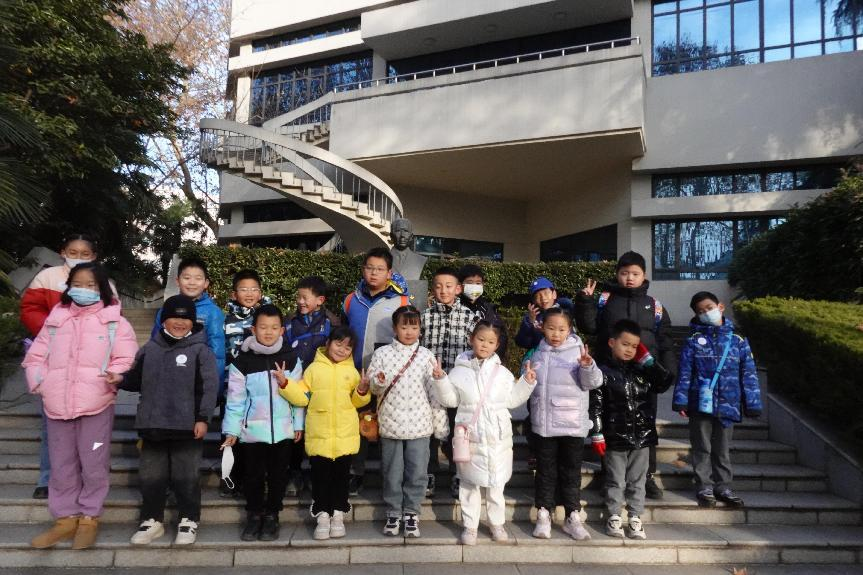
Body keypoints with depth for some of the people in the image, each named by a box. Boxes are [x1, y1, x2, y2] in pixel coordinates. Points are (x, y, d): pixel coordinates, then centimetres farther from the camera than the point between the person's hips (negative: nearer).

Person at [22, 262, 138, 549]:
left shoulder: (114, 321, 1)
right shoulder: (55, 319, 12)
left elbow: (126, 361, -5)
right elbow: (35, 357, 13)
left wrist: (110, 380, -19)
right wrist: (40, 384, 0)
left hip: (97, 405, -3)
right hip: (57, 405, 4)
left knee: (93, 465, 4)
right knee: (62, 466, 13)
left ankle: (89, 518, 21)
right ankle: (66, 519, 27)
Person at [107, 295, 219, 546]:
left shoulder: (201, 350, -3)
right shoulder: (149, 349, 10)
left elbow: (209, 386, -8)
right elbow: (137, 379, 18)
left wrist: (203, 418, -13)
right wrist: (121, 378, -4)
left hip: (187, 426, -4)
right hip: (153, 425, 4)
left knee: (186, 476, 4)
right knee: (150, 476, 12)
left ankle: (189, 521, 19)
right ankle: (152, 521, 27)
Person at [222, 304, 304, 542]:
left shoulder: (290, 359, 1)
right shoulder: (242, 361, -2)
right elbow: (235, 399, 0)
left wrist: (298, 425, 1)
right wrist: (231, 430, -1)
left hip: (283, 430, 1)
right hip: (253, 430, 0)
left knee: (278, 475, 10)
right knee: (253, 475, 9)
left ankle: (271, 515, 26)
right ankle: (254, 514, 28)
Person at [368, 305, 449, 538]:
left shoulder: (426, 356, 1)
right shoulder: (381, 353, -1)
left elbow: (435, 392, 4)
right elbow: (370, 385, 0)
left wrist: (441, 424, 3)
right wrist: (378, 382, -24)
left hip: (419, 425, 0)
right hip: (390, 425, 0)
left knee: (417, 473, 6)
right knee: (392, 473, 11)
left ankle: (411, 513, 23)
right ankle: (393, 513, 27)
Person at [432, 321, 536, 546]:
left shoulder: (502, 372, 4)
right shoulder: (460, 370, 0)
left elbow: (512, 400, 7)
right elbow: (450, 400, 0)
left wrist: (527, 383, -1)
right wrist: (441, 380, -13)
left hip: (498, 437, 1)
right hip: (470, 436, -1)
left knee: (496, 483, 13)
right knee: (469, 482, 9)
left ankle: (497, 523, 29)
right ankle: (470, 525, 23)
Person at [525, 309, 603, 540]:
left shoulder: (578, 351, -5)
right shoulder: (536, 354, 5)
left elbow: (593, 382, -13)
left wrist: (587, 366, -29)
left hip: (573, 424, -2)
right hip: (544, 424, 2)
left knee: (571, 471, 9)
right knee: (546, 470, 11)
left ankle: (573, 517, 21)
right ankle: (544, 515, 21)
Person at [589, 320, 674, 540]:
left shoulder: (641, 371, 7)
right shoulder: (603, 372, -7)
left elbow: (665, 383, 2)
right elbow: (596, 407, -9)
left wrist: (648, 359, -2)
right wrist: (597, 435, -13)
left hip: (641, 437, 4)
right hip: (615, 438, -4)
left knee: (637, 481, 12)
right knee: (615, 481, 8)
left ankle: (635, 518, 23)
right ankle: (614, 517, 20)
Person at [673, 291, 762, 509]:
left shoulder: (738, 340, 2)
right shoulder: (694, 340, -2)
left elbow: (748, 374, 4)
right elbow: (685, 373, -3)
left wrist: (752, 404, 0)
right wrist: (681, 401, -8)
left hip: (728, 405, 1)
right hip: (701, 404, -1)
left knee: (722, 449, 14)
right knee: (702, 448, 8)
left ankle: (723, 487, 26)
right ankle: (704, 488, 18)